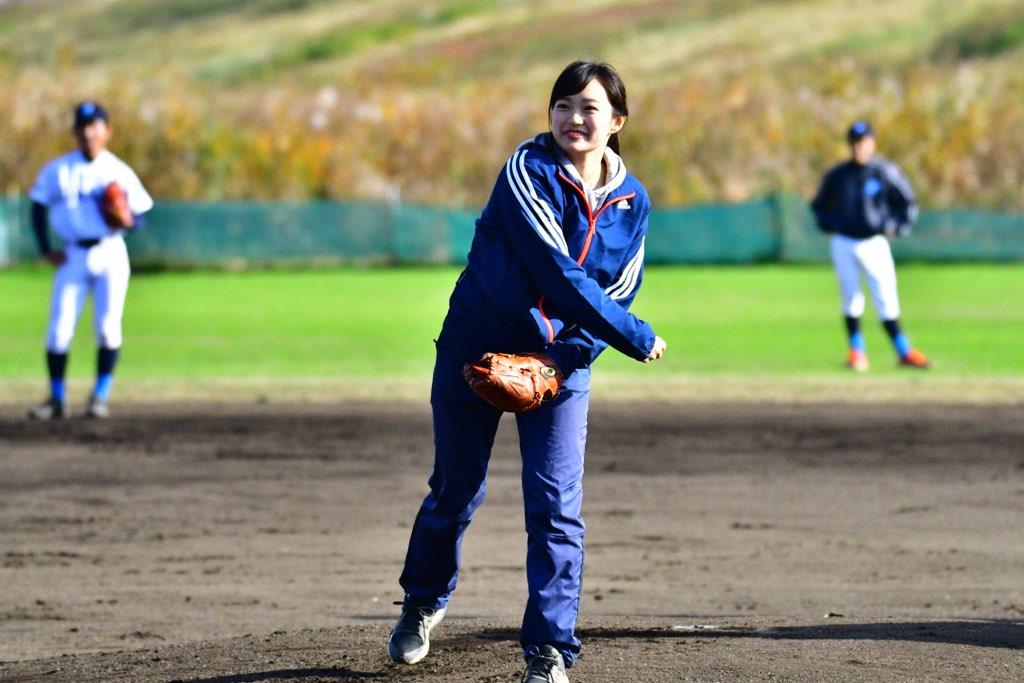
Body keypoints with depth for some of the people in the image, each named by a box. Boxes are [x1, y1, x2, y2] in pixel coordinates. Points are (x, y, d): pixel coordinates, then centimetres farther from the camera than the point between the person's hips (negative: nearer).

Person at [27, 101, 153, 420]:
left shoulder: (120, 172, 1)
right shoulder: (57, 170, 4)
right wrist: (46, 250, -1)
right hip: (72, 256, 1)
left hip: (110, 253, -1)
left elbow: (139, 215, 4)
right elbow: (38, 207, 10)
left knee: (108, 327, -6)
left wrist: (127, 221, -19)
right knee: (59, 330, -4)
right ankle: (57, 399, 8)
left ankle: (101, 395, 5)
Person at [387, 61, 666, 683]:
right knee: (457, 491, 8)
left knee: (557, 507, -9)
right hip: (478, 347, -2)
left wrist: (559, 358, -17)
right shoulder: (529, 171, -16)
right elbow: (557, 273, -23)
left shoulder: (632, 202, -1)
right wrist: (637, 338, -21)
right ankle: (423, 602, 35)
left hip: (563, 359, 2)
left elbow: (618, 293, -1)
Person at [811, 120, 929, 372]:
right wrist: (829, 225, 2)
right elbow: (819, 205, 17)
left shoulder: (886, 172, -3)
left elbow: (908, 203, 5)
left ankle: (904, 351, -4)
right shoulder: (836, 175, 4)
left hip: (874, 243, -2)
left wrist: (895, 227, -7)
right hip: (843, 244, 2)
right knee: (850, 298, 4)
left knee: (886, 296, -7)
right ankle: (856, 351, 13)